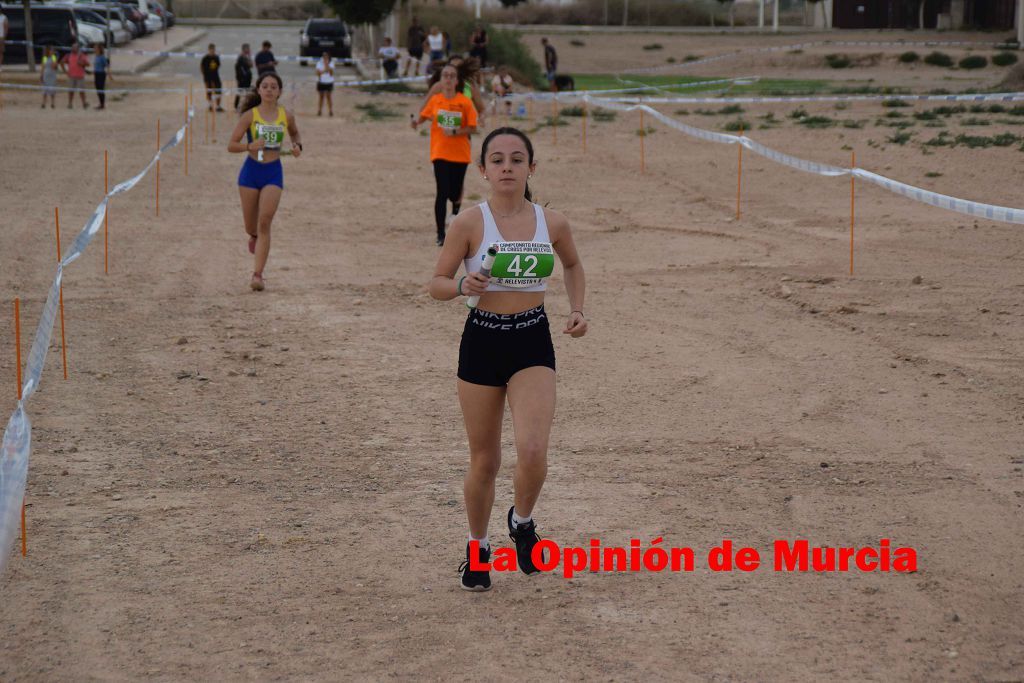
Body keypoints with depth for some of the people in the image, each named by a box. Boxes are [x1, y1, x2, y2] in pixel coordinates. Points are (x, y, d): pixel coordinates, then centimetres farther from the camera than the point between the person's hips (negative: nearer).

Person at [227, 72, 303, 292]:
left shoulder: (286, 116, 1)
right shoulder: (250, 115, -6)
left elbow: (295, 134, 23)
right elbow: (231, 145, -6)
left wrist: (297, 146, 1)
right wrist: (250, 145, -25)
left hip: (273, 172, 0)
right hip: (251, 170, 0)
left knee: (265, 223, -13)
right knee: (251, 226, 11)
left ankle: (258, 275, -12)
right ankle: (254, 236, 51)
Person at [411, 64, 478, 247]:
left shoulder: (465, 102, -5)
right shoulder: (435, 100, 1)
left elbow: (472, 128, -5)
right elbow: (423, 115, 15)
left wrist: (455, 132, -19)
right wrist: (417, 120, -7)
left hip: (460, 154, 0)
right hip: (440, 153, 0)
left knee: (454, 192, 7)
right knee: (442, 192, -10)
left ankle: (456, 205, 47)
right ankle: (440, 234, -3)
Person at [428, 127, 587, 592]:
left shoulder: (552, 223, 0)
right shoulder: (469, 223, -7)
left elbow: (573, 264, 21)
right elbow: (436, 284, -2)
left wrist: (577, 309, 7)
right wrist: (463, 286, -22)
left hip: (533, 344, 1)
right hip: (482, 341, -1)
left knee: (532, 451, -18)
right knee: (484, 461, 8)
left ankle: (522, 521, 15)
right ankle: (477, 548, 32)